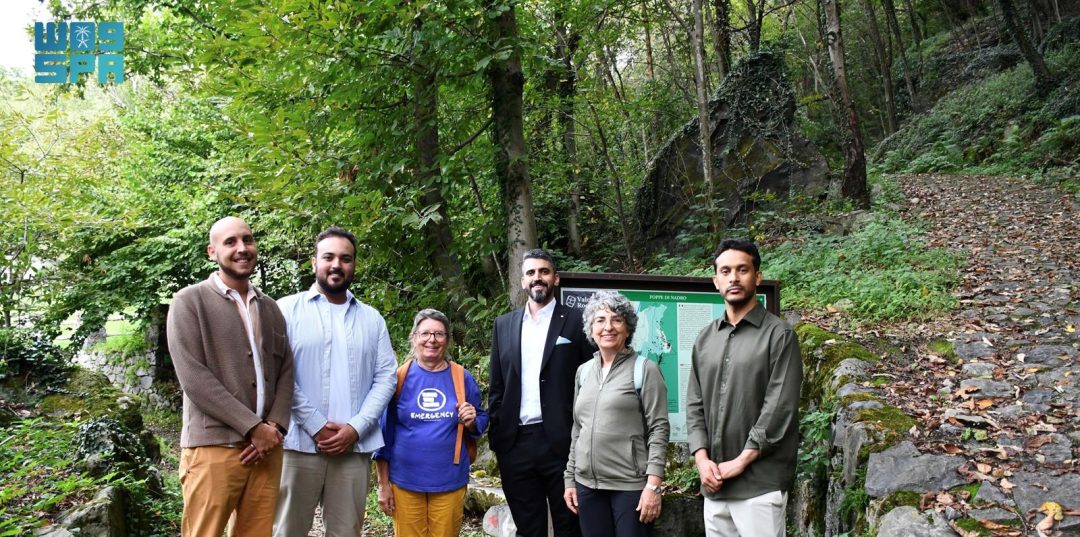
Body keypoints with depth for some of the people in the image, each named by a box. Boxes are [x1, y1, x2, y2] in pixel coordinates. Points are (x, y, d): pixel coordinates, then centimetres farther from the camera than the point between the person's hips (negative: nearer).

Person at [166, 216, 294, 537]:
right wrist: (253, 427, -12)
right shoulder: (190, 301, 0)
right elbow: (193, 378, -10)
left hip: (266, 446, 5)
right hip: (213, 448, -4)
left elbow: (286, 371, 13)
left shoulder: (271, 308, 16)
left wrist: (275, 427, -5)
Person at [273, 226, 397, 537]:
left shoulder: (372, 319, 13)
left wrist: (355, 428, -7)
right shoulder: (288, 309, 4)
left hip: (355, 447, 3)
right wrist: (316, 427, -12)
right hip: (300, 443, -2)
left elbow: (386, 377, 7)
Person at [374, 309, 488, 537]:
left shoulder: (462, 377, 0)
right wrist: (383, 484, 2)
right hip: (405, 482, -1)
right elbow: (385, 432, 2)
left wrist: (472, 422, -13)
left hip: (450, 482, 1)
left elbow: (481, 422, 10)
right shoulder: (399, 378, -2)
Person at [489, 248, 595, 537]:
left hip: (561, 441, -3)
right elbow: (497, 385, 12)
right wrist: (495, 435, 5)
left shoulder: (575, 321, 0)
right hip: (515, 443, 3)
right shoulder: (504, 324, 11)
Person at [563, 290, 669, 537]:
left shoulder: (645, 369, -4)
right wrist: (570, 478, 13)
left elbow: (659, 429, -8)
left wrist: (653, 484, -15)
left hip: (632, 484, -4)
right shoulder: (583, 371, 10)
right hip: (587, 484, 5)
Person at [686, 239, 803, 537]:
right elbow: (695, 405, 10)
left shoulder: (779, 335, -4)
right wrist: (702, 459, -4)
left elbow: (779, 408, -11)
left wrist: (741, 461, -13)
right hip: (714, 483, 5)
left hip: (760, 483, -5)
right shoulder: (705, 339, 12)